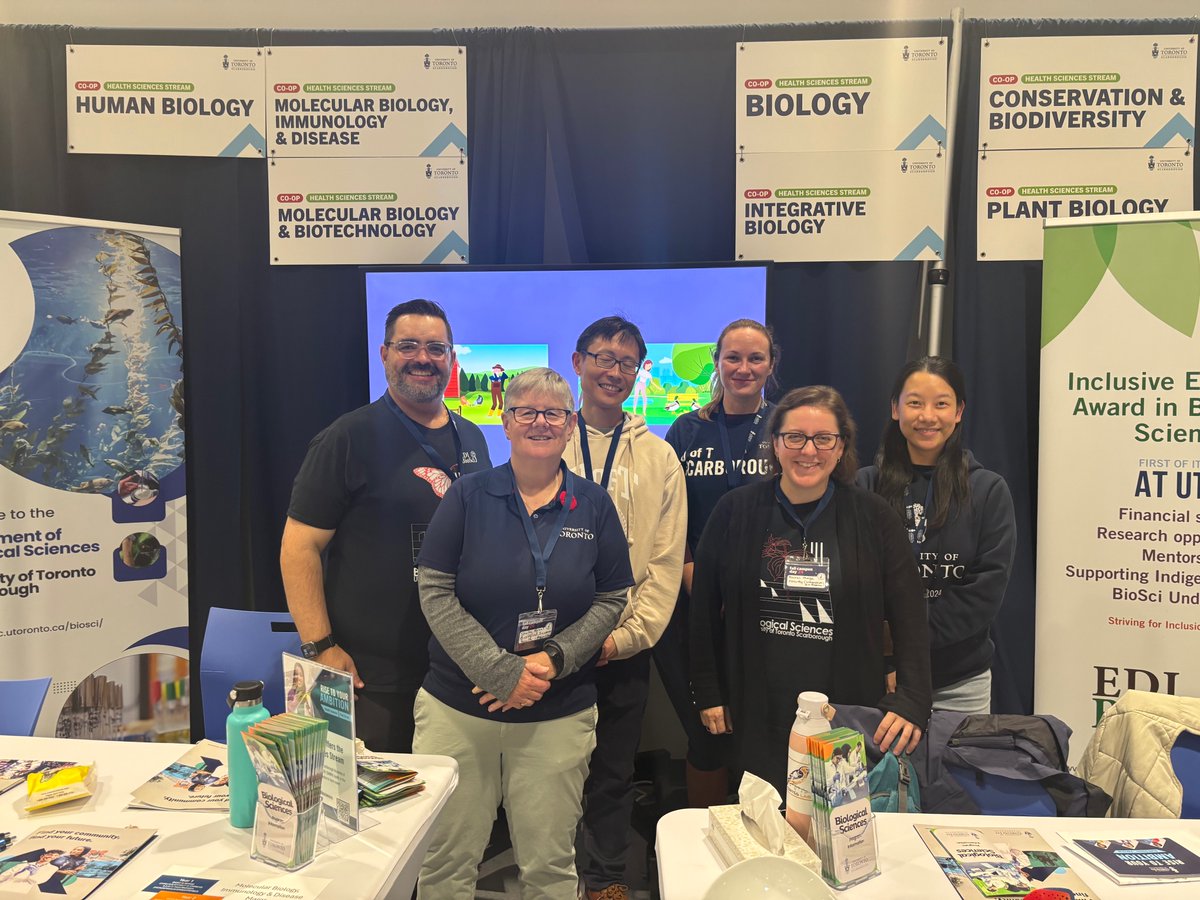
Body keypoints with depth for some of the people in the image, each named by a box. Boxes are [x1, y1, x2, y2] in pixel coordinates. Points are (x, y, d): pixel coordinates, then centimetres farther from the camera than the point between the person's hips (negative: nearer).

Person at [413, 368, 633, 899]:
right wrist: (502, 672, -14)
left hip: (559, 715, 1)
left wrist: (553, 658, -12)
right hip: (457, 707, 0)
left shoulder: (593, 505, 3)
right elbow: (435, 594, -6)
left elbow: (610, 601, 3)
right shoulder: (468, 496, -1)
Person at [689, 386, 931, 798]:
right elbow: (705, 608, 4)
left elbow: (909, 616, 1)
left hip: (850, 716, 0)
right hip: (758, 715, 0)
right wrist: (708, 694, 4)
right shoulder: (735, 511, 0)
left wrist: (911, 702, -9)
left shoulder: (872, 517, 0)